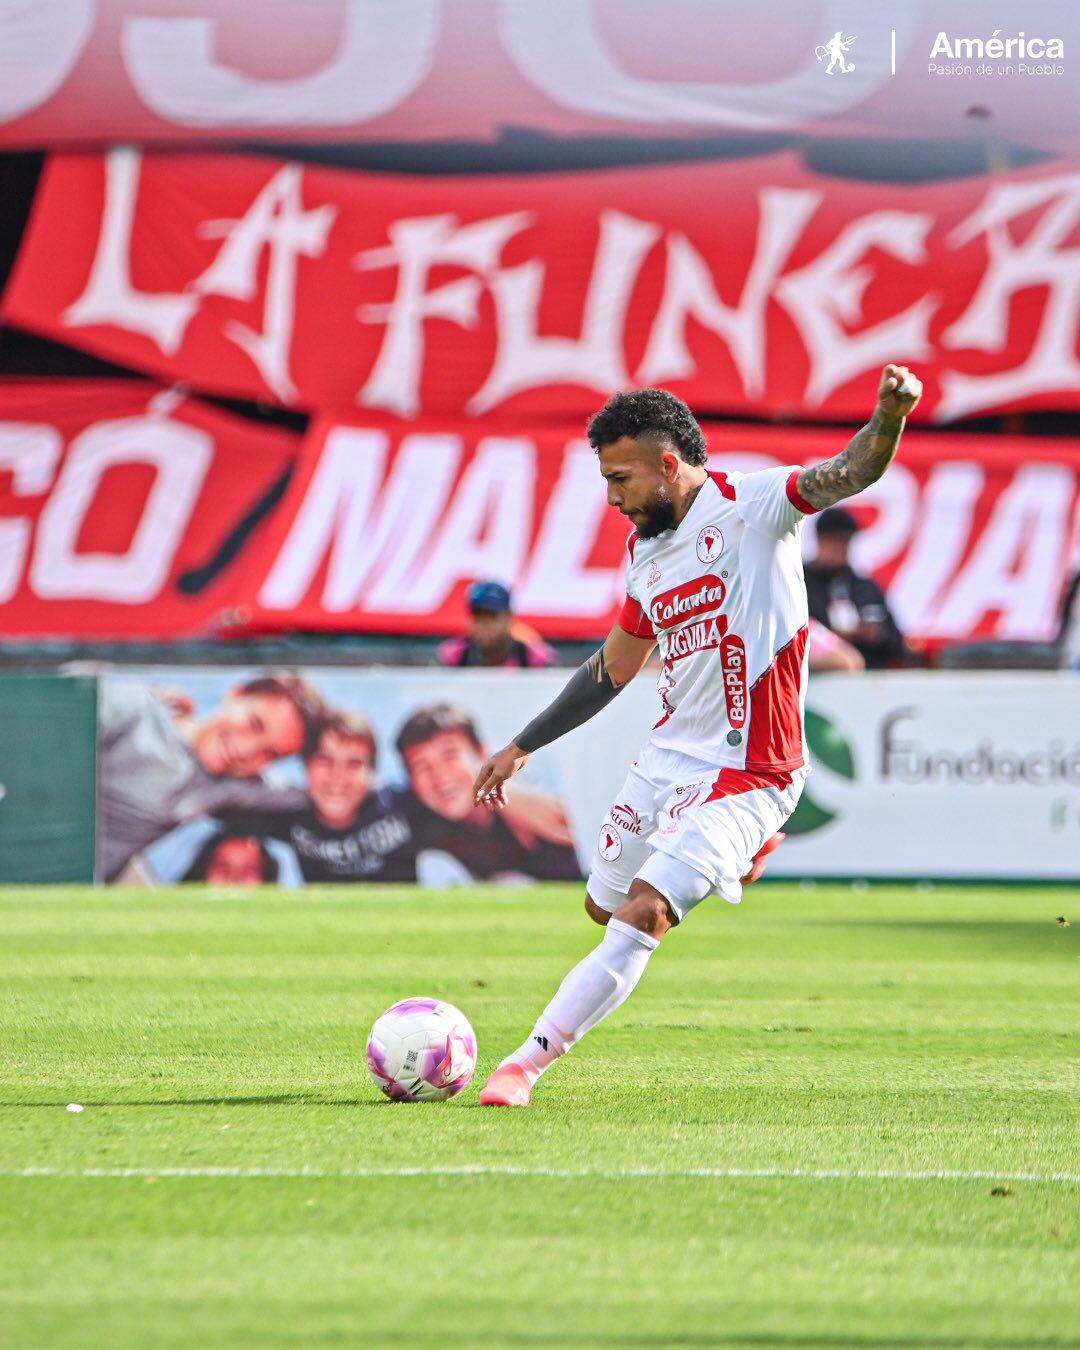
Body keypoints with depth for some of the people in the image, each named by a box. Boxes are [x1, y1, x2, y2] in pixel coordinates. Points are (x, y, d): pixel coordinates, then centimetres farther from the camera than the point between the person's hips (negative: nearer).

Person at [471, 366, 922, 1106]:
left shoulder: (749, 507, -13)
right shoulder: (645, 551, 9)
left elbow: (852, 472, -28)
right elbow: (612, 668, 22)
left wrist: (890, 416, -51)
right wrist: (522, 748, 23)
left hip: (744, 774, -9)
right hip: (667, 758, 9)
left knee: (641, 917, -18)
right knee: (605, 906, 21)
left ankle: (527, 1063, -14)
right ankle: (734, 855, 41)